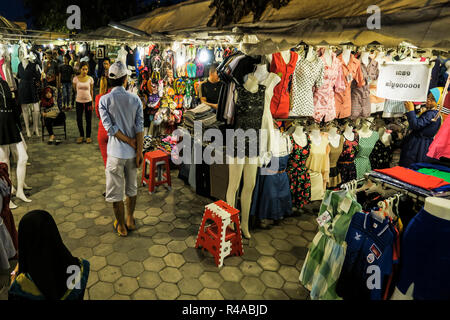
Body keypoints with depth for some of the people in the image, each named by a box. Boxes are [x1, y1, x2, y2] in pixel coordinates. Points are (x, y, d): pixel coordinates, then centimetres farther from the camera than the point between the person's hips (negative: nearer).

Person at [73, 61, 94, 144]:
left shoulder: (90, 79, -3)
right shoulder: (76, 78, -4)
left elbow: (91, 91, 5)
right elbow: (74, 89, 12)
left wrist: (92, 102, 5)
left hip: (88, 101, 0)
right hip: (79, 101, 1)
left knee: (88, 120, 5)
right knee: (79, 119, 5)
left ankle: (88, 136, 18)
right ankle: (81, 135, 23)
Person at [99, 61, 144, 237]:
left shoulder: (104, 100, -8)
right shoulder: (135, 99, -3)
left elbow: (110, 128, -15)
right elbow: (140, 128, -7)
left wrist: (129, 141, -7)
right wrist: (139, 151, -5)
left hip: (116, 152, -3)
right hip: (132, 152, 3)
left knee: (116, 191, 10)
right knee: (132, 187, 19)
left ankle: (121, 226, 22)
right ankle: (130, 220, 33)